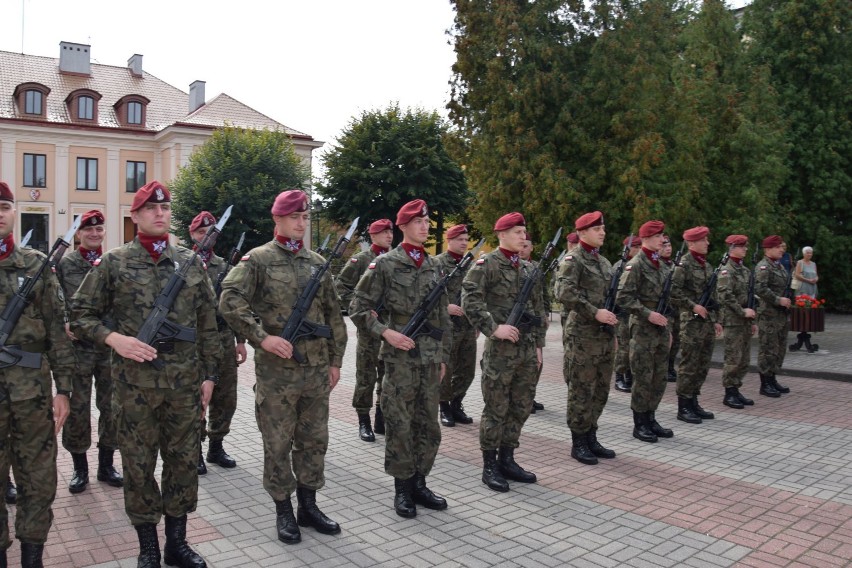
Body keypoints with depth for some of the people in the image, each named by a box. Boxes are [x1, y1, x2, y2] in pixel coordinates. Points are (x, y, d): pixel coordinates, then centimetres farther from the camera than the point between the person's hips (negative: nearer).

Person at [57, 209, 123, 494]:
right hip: (78, 346, -1)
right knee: (77, 409, 4)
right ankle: (80, 468, 20)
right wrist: (64, 323, -15)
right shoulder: (64, 263, 3)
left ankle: (106, 464, 22)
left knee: (111, 407, 8)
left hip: (111, 346, 2)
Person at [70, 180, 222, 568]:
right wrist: (115, 338, -15)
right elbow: (80, 315, 2)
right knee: (138, 465, 8)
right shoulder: (113, 263, 0)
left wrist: (209, 374, 7)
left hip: (184, 383, 2)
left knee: (183, 461, 11)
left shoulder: (191, 263, 7)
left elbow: (207, 325, 9)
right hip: (134, 384, -2)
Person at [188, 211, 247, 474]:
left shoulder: (224, 265, 12)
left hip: (224, 338, 4)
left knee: (226, 398, 9)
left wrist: (240, 340, 8)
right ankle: (195, 452, 17)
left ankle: (216, 447, 25)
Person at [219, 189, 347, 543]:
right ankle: (283, 510, 21)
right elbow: (229, 302, -14)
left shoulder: (317, 262, 11)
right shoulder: (258, 259, -4)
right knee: (278, 443, 6)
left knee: (314, 439, 13)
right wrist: (263, 337, -21)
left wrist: (335, 360, 11)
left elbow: (333, 315, 14)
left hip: (317, 369, 5)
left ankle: (308, 505, 28)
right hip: (276, 371, -5)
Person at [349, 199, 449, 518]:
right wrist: (386, 332, -16)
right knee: (400, 426, 2)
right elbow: (358, 309, -4)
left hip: (431, 359, 5)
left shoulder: (435, 266, 11)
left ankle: (419, 484, 25)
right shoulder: (385, 264, -4)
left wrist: (444, 356, 13)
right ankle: (402, 489, 17)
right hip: (400, 358, -5)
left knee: (428, 426, 10)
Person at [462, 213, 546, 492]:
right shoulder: (486, 264, -7)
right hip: (500, 350, -7)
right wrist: (494, 328, -21)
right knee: (496, 410, 1)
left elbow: (539, 309, 17)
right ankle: (489, 466, 13)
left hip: (527, 350, 7)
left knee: (521, 408, 12)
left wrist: (538, 344, 13)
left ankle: (507, 460, 26)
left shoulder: (528, 267, 14)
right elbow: (470, 301, -16)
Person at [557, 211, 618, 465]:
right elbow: (565, 293, -22)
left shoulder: (604, 262, 16)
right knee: (582, 390, -1)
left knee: (600, 389, 12)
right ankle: (578, 443, 8)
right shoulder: (574, 260, -9)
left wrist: (613, 330, 17)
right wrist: (595, 313, -23)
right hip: (583, 335, -8)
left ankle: (591, 437, 23)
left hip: (605, 334, 8)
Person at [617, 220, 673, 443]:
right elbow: (623, 298, -17)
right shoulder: (635, 265, -10)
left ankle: (650, 419, 24)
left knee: (659, 379, 12)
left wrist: (668, 328, 20)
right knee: (643, 379, -1)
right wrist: (648, 314, -22)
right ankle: (640, 424, 10)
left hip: (660, 330, 8)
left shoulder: (659, 265, 15)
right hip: (643, 331, -8)